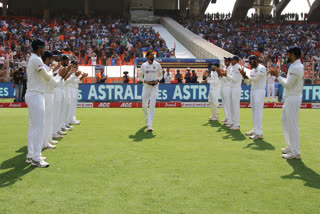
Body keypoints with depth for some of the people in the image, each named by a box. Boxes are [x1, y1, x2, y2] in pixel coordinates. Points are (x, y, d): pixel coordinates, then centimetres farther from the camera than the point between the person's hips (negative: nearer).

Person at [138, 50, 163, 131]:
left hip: (154, 87, -1)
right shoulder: (144, 65, 1)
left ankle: (150, 126, -17)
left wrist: (157, 80, -6)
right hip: (146, 86, 1)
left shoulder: (157, 65, 4)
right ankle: (146, 120, 35)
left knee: (152, 105, -12)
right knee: (144, 105, 7)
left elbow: (160, 75, 15)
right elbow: (140, 77, 7)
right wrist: (146, 81, -11)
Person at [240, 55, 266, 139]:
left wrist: (246, 76, -13)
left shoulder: (261, 68, -9)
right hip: (253, 91, 9)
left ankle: (259, 133, -13)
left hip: (259, 91, -9)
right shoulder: (252, 70, 17)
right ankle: (255, 130, 18)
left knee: (258, 111, -12)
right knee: (254, 111, 11)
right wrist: (244, 76, 0)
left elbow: (256, 79, -18)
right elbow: (248, 83, 15)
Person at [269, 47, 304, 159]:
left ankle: (295, 152, -2)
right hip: (289, 98, 11)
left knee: (292, 125, -7)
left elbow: (288, 84, -19)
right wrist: (278, 75, 11)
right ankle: (290, 147, 29)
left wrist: (277, 76, -8)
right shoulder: (296, 66, 14)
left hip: (293, 98, -11)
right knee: (285, 120, 20)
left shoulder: (296, 68, -19)